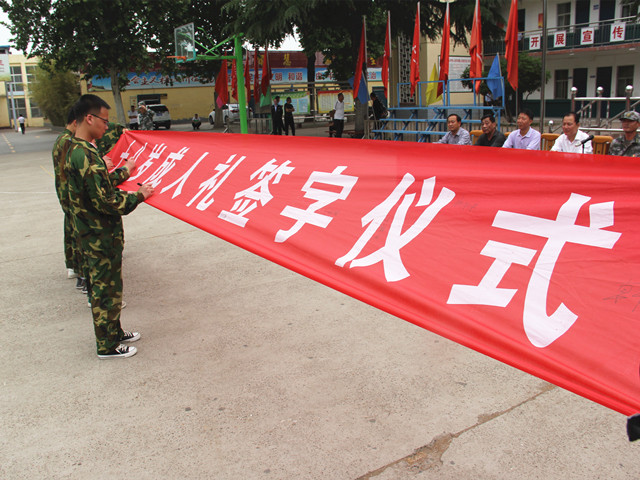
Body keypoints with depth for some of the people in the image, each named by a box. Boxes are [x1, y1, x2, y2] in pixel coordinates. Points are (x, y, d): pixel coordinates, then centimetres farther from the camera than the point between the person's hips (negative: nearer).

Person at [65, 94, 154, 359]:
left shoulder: (76, 149, 8)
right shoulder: (85, 155, -24)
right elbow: (105, 201, -25)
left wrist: (123, 171, 28)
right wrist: (138, 196, -13)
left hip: (93, 234, 10)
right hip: (101, 237, -10)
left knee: (105, 286, 21)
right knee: (106, 289, 3)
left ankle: (114, 332, 36)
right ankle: (107, 347, 17)